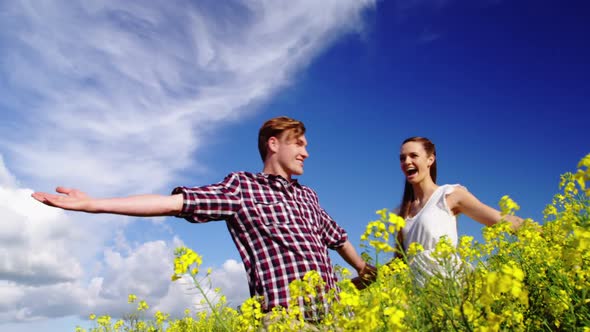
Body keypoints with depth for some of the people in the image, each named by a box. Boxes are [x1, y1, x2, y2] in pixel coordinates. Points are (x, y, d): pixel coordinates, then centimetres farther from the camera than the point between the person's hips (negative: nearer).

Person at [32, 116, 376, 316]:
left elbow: (336, 236, 34)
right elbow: (176, 202, -8)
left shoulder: (307, 196, 19)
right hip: (285, 314, -6)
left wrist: (362, 267, 44)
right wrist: (93, 204, -14)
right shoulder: (241, 187, 0)